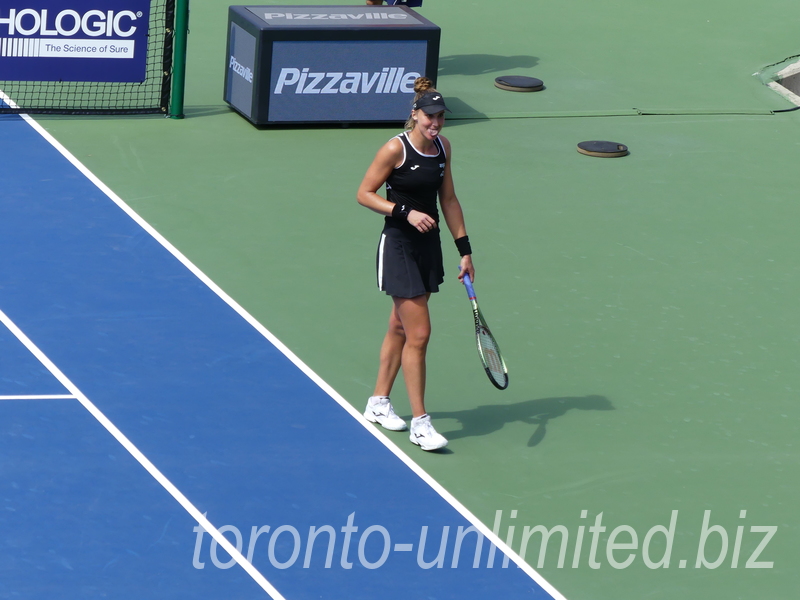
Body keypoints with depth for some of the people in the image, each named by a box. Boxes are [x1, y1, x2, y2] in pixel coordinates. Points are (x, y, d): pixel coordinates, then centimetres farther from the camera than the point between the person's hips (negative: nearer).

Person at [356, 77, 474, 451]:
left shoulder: (443, 147, 4)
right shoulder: (396, 149, -15)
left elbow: (448, 199, 13)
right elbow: (364, 194, -11)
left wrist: (464, 249, 11)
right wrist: (406, 212, -22)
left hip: (429, 246, 7)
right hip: (399, 248, -7)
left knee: (399, 328, 17)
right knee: (418, 335, -8)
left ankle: (379, 403, 32)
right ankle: (419, 422, -2)